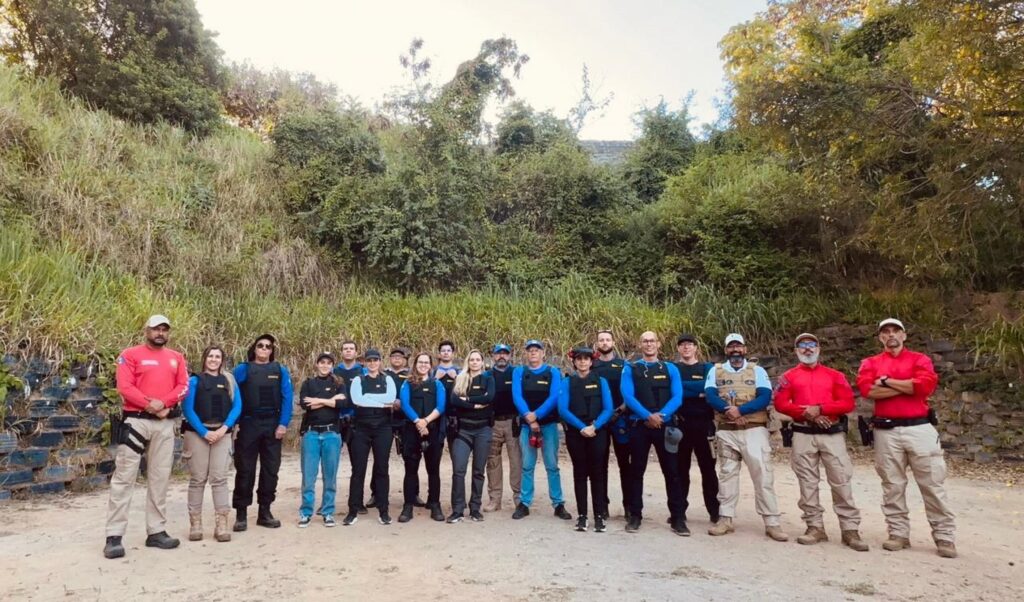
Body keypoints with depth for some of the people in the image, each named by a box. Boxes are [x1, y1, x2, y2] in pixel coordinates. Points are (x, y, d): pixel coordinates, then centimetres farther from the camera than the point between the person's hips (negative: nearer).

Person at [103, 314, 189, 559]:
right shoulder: (131, 355, -1)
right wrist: (149, 405, -17)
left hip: (165, 423, 5)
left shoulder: (176, 358, 13)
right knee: (124, 477, -3)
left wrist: (163, 403, -13)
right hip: (136, 420, -4)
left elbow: (183, 386, 3)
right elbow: (125, 387, -10)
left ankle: (156, 531, 16)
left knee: (160, 478, 8)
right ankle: (114, 536, 3)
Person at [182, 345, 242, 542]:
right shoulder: (194, 380, 4)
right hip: (197, 433, -1)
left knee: (220, 478, -1)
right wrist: (204, 432, -12)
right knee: (197, 479, 2)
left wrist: (223, 429, -10)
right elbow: (187, 409, -4)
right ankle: (195, 523, 9)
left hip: (222, 434, 1)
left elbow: (237, 407, 4)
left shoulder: (229, 381, 11)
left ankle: (222, 524, -1)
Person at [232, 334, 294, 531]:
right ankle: (241, 514, 12)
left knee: (270, 470, 7)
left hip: (272, 426, 2)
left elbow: (286, 398, 0)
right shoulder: (242, 369, 2)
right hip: (247, 425, -2)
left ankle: (265, 512, 18)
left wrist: (283, 424, -8)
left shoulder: (280, 371, 5)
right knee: (245, 470, 2)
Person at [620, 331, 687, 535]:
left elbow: (677, 397, -3)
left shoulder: (670, 369, 8)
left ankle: (677, 518, 10)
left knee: (672, 471, 2)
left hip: (665, 426, 1)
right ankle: (635, 516, 16)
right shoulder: (630, 369, 4)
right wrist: (648, 416, -19)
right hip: (639, 425, 0)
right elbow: (627, 396, -8)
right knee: (636, 471, 6)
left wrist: (661, 416, -17)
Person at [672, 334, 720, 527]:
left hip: (704, 424, 0)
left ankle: (714, 511, 14)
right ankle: (679, 510, 14)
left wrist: (683, 386, -14)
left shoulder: (707, 368, 10)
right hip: (680, 424, 0)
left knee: (708, 468, 4)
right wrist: (697, 392, -15)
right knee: (680, 468, 5)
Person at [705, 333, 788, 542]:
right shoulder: (716, 371, 9)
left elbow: (765, 398, -9)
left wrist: (739, 409, -21)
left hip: (754, 431, -1)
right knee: (727, 474, 8)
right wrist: (727, 409, -24)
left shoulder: (758, 371, 6)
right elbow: (710, 396, -6)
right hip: (726, 432, 1)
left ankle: (772, 523, 3)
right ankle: (725, 519, 14)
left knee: (763, 474, -4)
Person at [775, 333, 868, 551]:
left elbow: (848, 403, -1)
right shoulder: (789, 376, 9)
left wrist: (820, 409, -13)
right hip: (803, 435, 0)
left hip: (833, 434, 0)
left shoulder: (834, 375, 10)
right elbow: (780, 403, -2)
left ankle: (850, 530, 5)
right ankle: (815, 527, 13)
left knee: (841, 482, -2)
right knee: (807, 483, 4)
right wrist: (807, 413, -14)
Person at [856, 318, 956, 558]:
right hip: (886, 431, 1)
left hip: (919, 428, -1)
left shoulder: (920, 359, 7)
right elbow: (867, 389, -10)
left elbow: (926, 384, -13)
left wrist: (887, 381, -7)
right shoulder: (870, 363, 10)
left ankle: (945, 537, 12)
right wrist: (908, 386, -10)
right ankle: (898, 534, 15)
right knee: (892, 486, 6)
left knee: (933, 485, 3)